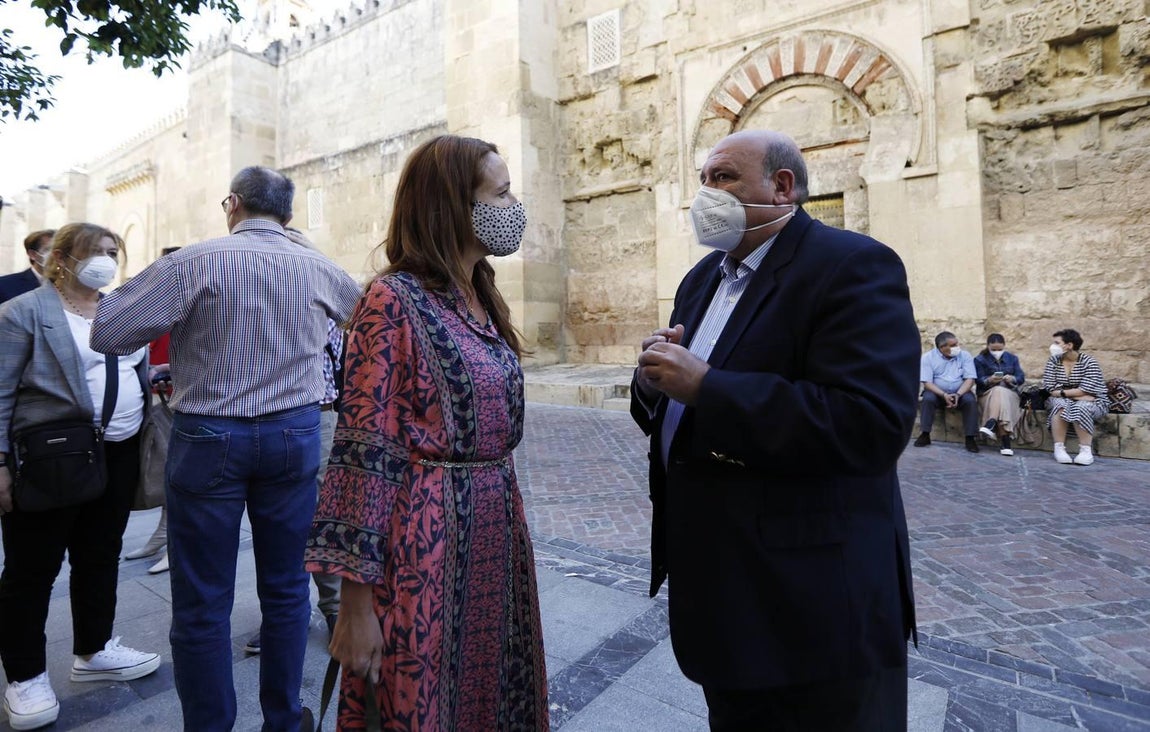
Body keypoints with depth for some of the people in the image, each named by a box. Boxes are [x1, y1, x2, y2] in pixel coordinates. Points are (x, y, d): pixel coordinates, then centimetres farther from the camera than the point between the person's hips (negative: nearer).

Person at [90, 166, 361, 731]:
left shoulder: (196, 261, -9)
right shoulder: (316, 268, 2)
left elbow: (106, 333, -7)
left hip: (208, 438, -3)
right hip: (295, 435, 3)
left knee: (202, 601, 10)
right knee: (285, 588, 15)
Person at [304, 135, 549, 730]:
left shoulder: (483, 300, 9)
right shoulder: (395, 300, -14)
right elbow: (365, 451, -17)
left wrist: (500, 513, 16)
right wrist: (356, 599, -15)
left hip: (495, 527, 7)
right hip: (426, 539, -7)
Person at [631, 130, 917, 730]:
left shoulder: (853, 267, -15)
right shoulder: (702, 279, 11)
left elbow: (872, 424, -28)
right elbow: (670, 411, 13)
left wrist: (704, 386, -27)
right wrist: (655, 379, -11)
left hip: (813, 598, -7)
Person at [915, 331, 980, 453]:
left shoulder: (965, 356, -1)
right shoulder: (928, 357, -8)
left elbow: (970, 379, -8)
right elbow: (927, 383, -12)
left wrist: (958, 395, -25)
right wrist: (944, 395, -27)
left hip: (960, 392, 1)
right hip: (937, 392, -1)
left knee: (970, 400, -29)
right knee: (928, 398, -32)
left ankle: (970, 438, -21)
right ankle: (925, 435, -24)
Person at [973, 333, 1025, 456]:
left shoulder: (1012, 358, 17)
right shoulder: (980, 359, 7)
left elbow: (1021, 378, 5)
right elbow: (979, 381, -5)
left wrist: (1012, 379, -18)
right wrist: (990, 380, -27)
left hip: (1010, 394, 2)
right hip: (987, 394, -2)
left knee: (1000, 393, -35)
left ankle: (991, 425, -50)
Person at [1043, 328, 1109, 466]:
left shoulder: (1089, 362, -10)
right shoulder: (1053, 361, -2)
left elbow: (1086, 391, -19)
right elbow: (1050, 390, -9)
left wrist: (1062, 392, -14)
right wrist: (1076, 394, -17)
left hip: (1091, 403, -2)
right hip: (1061, 401, 2)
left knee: (1080, 407, -35)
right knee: (1060, 405, -32)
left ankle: (1086, 451, -31)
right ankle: (1059, 448, -31)